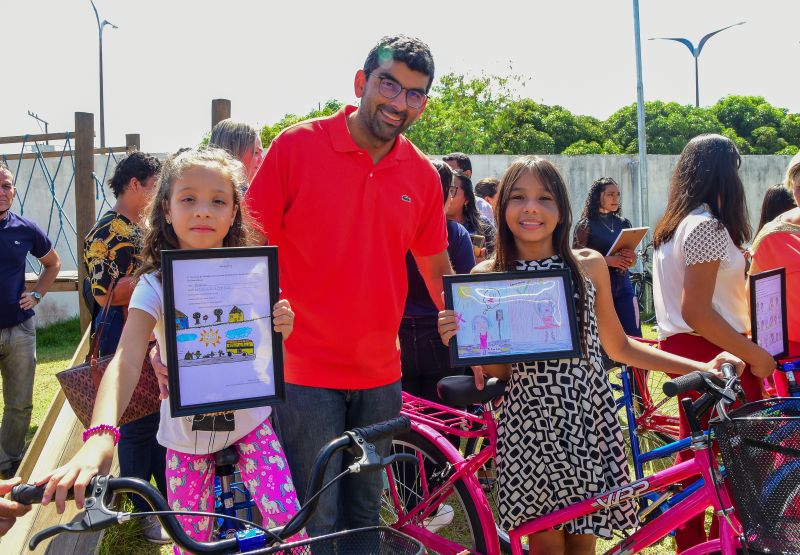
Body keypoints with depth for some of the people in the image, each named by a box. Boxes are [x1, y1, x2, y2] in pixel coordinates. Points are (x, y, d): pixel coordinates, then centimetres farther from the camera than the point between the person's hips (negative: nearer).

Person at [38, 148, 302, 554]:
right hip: (187, 431, -1)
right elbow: (127, 360, -32)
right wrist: (100, 436, -49)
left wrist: (278, 332, -23)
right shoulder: (156, 285, -16)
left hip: (249, 418, 1)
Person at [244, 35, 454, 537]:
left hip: (380, 375, 4)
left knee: (366, 515, 17)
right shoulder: (296, 146, -8)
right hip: (305, 369, -4)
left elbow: (436, 268, 14)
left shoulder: (423, 175, 4)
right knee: (316, 523, 0)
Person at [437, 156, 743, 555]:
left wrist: (702, 368, 7)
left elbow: (619, 346, 12)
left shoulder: (589, 266, 2)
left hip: (589, 420, 2)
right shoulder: (487, 276, -2)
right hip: (529, 425, -1)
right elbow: (497, 370, 1)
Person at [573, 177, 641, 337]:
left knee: (634, 337, -1)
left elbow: (632, 262, 18)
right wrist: (608, 260, -19)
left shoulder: (624, 223, 12)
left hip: (623, 286, 4)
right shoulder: (585, 225, -2)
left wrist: (631, 257, -6)